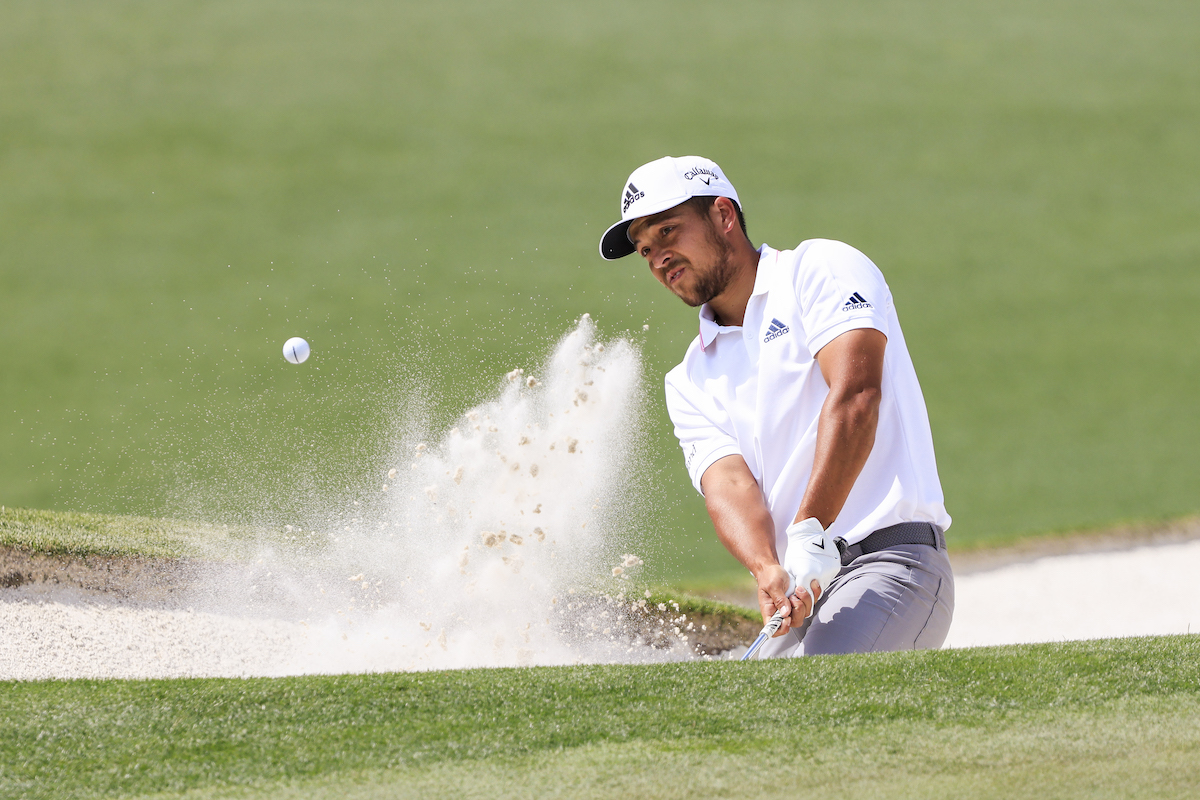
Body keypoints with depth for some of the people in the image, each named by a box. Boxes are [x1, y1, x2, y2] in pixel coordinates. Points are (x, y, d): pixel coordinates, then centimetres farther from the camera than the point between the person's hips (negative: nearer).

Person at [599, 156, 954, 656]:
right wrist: (770, 573, -21)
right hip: (804, 594, 6)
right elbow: (729, 484, 2)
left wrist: (809, 538, -25)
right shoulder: (691, 383, 20)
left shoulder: (823, 270, 3)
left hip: (892, 561, -6)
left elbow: (855, 397, -13)